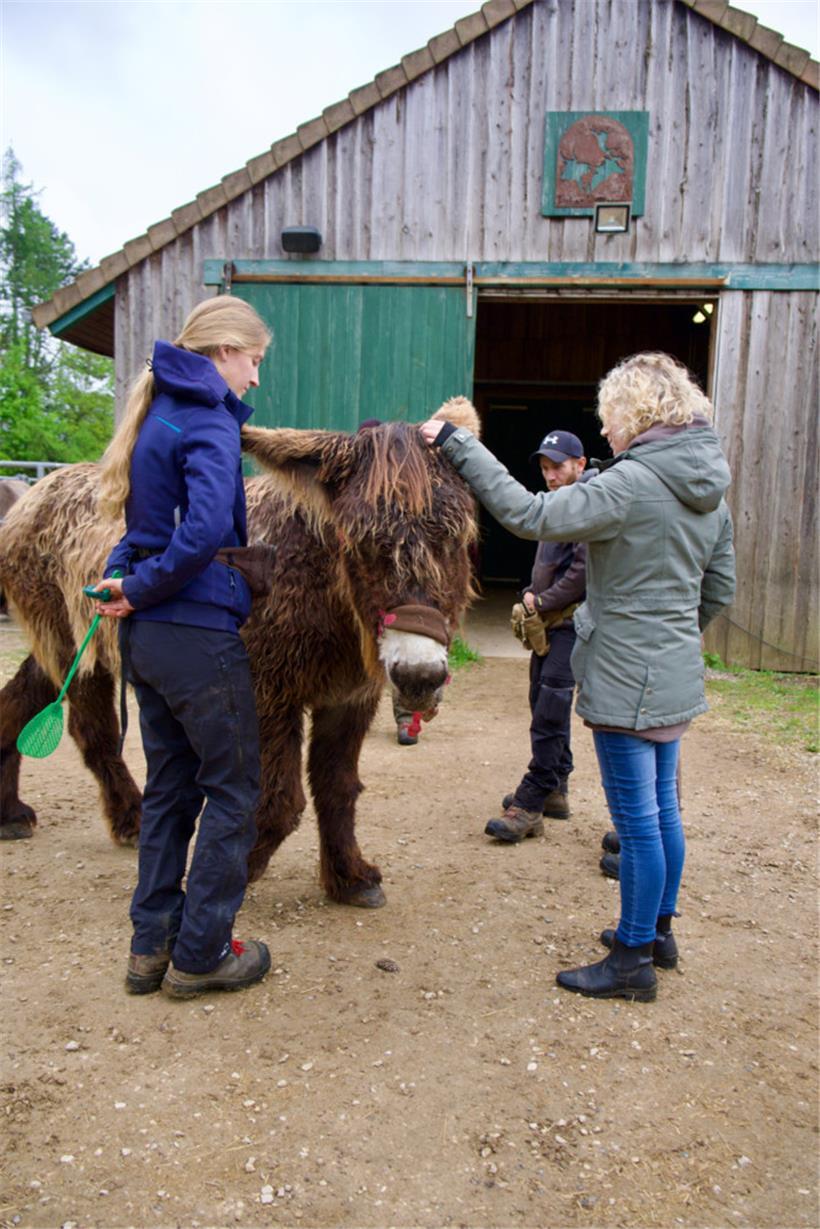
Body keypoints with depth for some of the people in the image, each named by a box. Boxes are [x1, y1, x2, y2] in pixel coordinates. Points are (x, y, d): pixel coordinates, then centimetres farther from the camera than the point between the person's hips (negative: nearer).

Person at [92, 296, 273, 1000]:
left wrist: (126, 574, 3)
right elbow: (205, 528, -29)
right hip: (198, 635, -9)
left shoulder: (160, 414, 15)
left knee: (171, 785, 18)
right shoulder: (210, 423, -14)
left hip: (147, 635, 9)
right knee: (233, 789, 6)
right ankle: (200, 954, 18)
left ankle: (152, 945, 28)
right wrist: (142, 588, -17)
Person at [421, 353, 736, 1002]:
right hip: (677, 678, 9)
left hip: (628, 681, -9)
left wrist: (457, 444, -20)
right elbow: (721, 587, 14)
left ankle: (634, 960, 16)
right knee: (661, 808, 20)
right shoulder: (709, 492, 8)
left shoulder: (630, 484, -20)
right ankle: (659, 930, 36)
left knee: (638, 819, 2)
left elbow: (530, 514, -24)